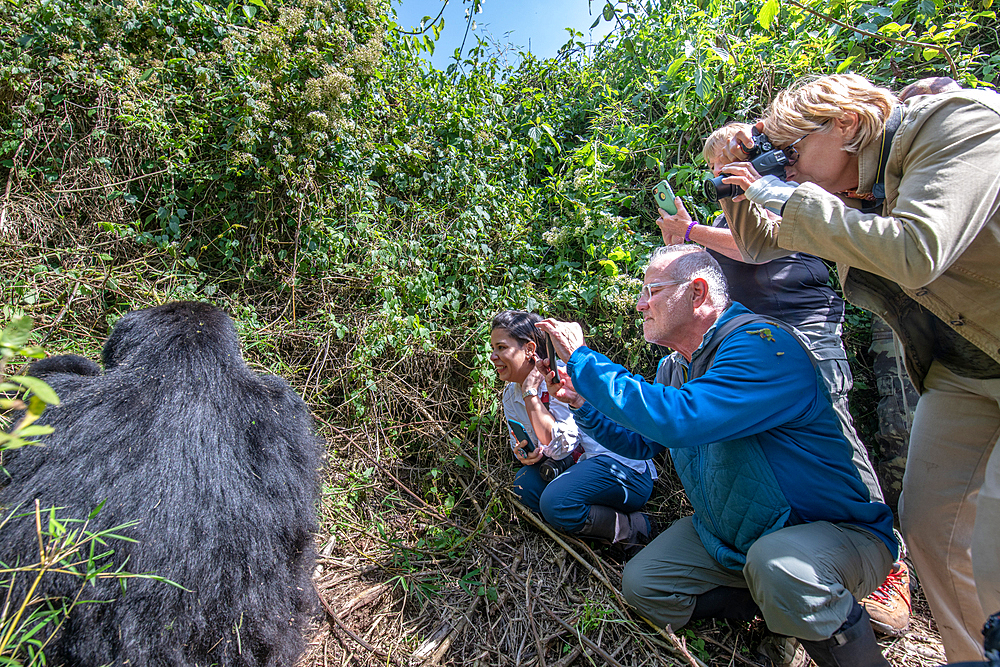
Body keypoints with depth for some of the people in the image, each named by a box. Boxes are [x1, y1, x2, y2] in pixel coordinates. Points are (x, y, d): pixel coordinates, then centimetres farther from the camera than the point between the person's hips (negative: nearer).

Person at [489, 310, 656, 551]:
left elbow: (560, 446, -26)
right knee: (525, 483, -10)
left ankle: (635, 528, -6)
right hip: (579, 465, 9)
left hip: (625, 468, -9)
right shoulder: (511, 394, 6)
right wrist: (525, 453, -7)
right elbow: (521, 443, 18)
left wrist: (530, 393, -22)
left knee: (555, 502, -28)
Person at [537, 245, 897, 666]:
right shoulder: (673, 369, 2)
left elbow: (677, 420, -41)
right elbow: (643, 442, 15)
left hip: (835, 532, -7)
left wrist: (582, 359, -30)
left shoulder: (761, 343, -26)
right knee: (641, 585, -1)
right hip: (730, 537, 8)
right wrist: (584, 404, -1)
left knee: (777, 565, -38)